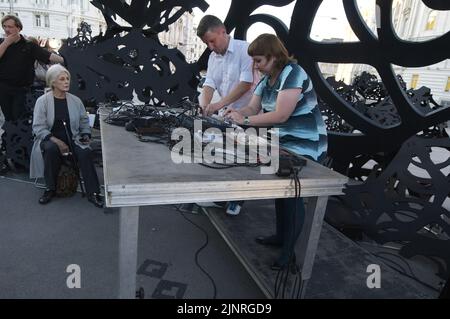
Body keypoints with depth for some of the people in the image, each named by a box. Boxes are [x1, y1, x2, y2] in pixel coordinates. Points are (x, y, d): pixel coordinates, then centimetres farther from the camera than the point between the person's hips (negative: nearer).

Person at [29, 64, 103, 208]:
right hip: (50, 140, -1)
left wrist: (86, 135, -4)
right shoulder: (42, 101, -2)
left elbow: (84, 122, 15)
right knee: (51, 149, -36)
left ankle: (93, 193, -24)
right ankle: (50, 188, -16)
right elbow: (39, 127, -7)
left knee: (85, 152, -29)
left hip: (72, 139, 2)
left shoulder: (75, 100, 6)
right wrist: (55, 140, -21)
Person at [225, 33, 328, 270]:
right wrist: (236, 113, -16)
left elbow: (280, 115, -26)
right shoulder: (266, 79, 8)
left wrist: (245, 121, -23)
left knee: (292, 194, -3)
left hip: (304, 147, -8)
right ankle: (280, 236, 33)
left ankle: (288, 250, 12)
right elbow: (252, 109, 5)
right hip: (283, 143, 9)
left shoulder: (292, 74, -19)